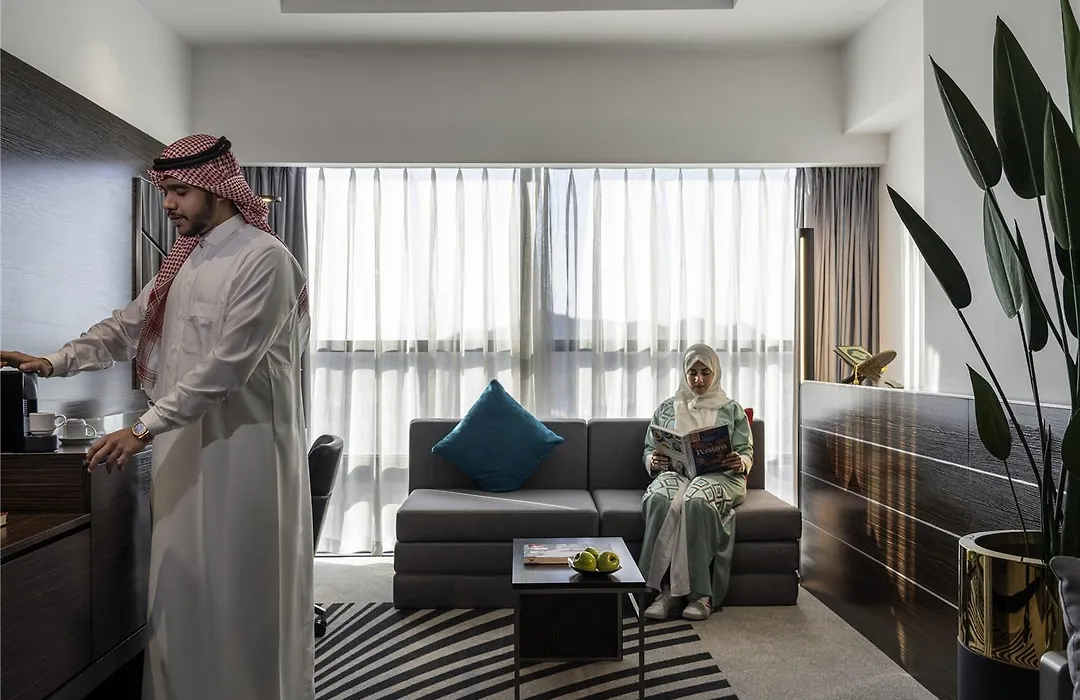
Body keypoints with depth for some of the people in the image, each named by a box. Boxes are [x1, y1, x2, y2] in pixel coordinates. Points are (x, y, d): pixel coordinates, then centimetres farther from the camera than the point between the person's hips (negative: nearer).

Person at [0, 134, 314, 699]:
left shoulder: (265, 259, -13)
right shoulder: (184, 260, 14)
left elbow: (226, 365, -20)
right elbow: (128, 326, 21)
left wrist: (143, 429, -20)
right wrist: (53, 363, 9)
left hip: (243, 446, -7)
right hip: (184, 444, 8)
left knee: (241, 593, 3)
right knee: (182, 588, 14)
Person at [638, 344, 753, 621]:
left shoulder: (731, 409, 20)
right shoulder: (666, 409, 22)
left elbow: (747, 452, 12)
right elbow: (649, 450, 18)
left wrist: (739, 463, -13)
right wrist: (653, 461, -7)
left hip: (719, 476, -1)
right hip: (675, 472, 2)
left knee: (695, 500, -39)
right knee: (657, 498, -36)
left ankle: (699, 593, -33)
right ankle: (668, 590, -33)